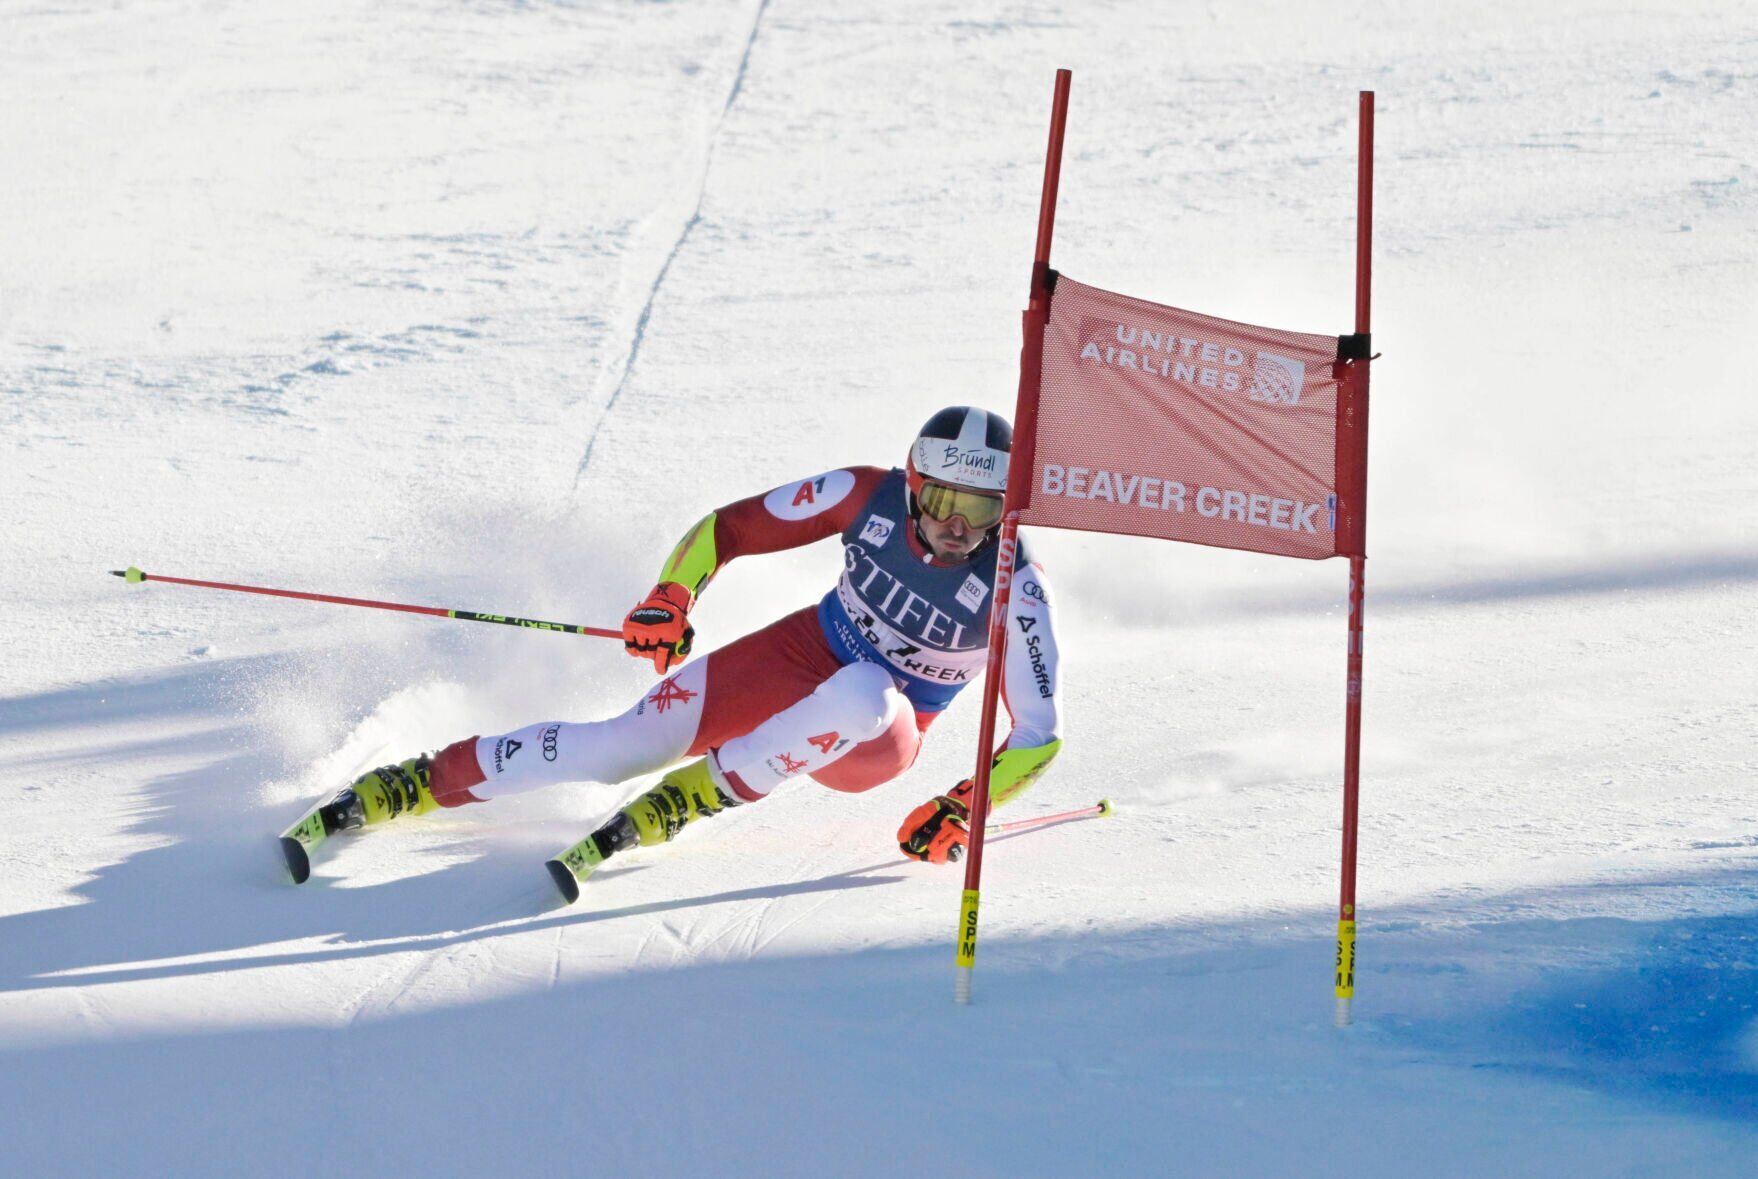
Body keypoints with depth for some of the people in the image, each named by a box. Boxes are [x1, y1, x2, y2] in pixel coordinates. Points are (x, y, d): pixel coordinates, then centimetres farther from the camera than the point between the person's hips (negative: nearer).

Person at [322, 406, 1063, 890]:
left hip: (877, 741, -2)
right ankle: (417, 785, 0)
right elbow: (728, 527, -9)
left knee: (857, 694, -41)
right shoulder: (868, 497, -19)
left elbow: (1039, 734, -17)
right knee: (621, 746, -13)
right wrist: (671, 599, -26)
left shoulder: (1013, 587, -26)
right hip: (805, 655, 2)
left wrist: (961, 813, -27)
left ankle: (690, 797, -24)